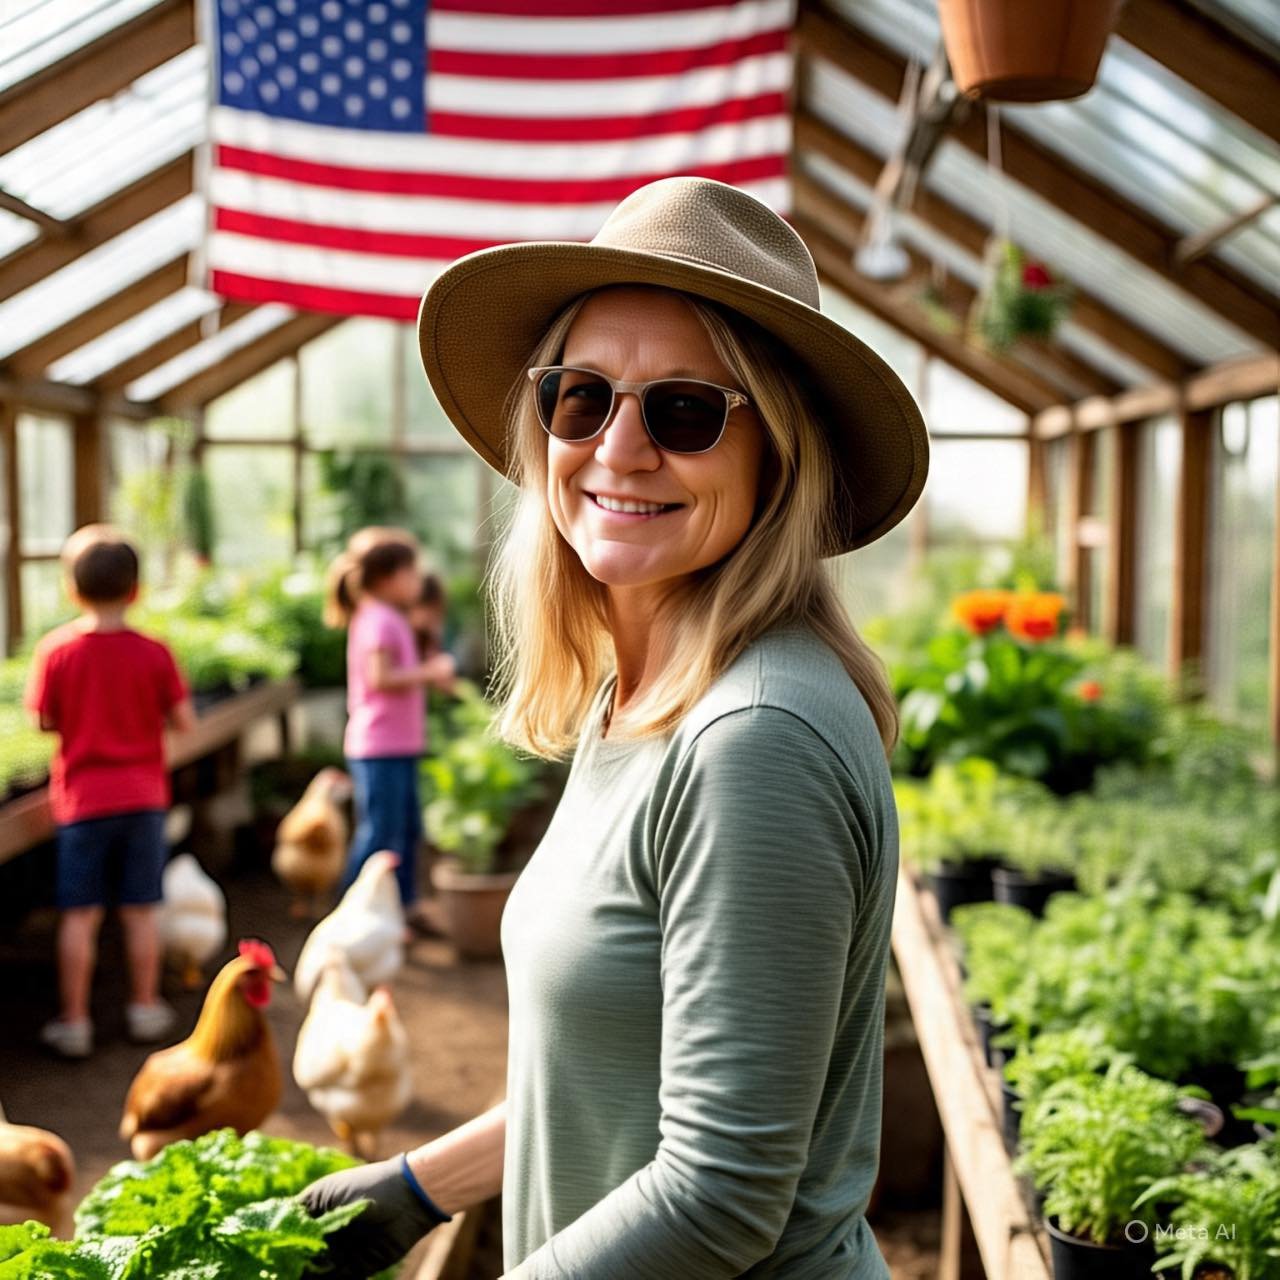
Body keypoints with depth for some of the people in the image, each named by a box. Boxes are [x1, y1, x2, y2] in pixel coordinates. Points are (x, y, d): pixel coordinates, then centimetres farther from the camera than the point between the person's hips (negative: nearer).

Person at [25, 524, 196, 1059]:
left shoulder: (55, 650, -9)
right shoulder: (153, 653, -7)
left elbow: (43, 721, -2)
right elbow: (184, 722, -4)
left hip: (82, 799, -1)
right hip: (143, 796, 1)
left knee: (80, 914, 5)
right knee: (141, 911, 11)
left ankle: (74, 1021, 11)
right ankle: (145, 1009, 21)